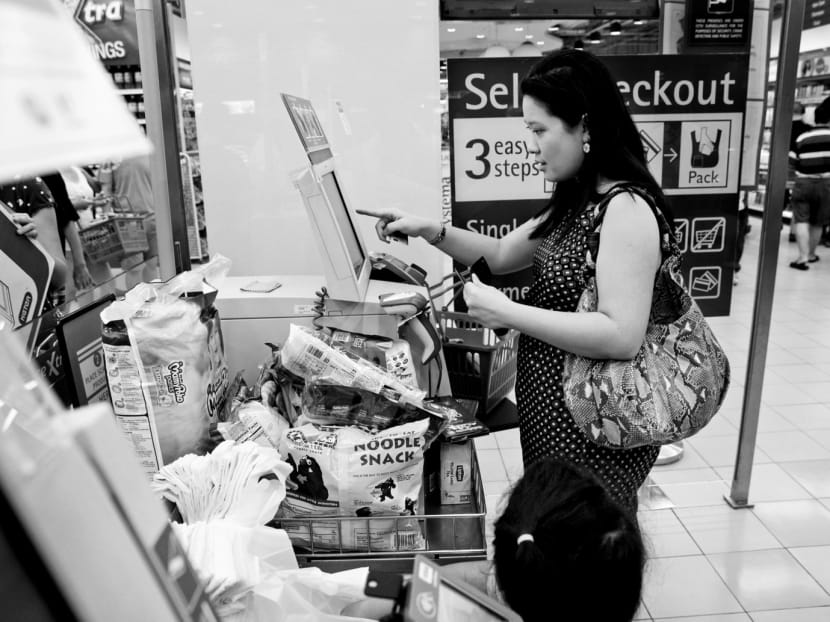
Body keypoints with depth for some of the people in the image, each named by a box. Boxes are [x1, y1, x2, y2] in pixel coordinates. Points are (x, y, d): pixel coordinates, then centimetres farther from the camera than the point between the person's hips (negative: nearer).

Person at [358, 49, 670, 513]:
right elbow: (502, 255, 16)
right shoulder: (578, 203, 8)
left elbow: (622, 336, -28)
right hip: (556, 416, 9)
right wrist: (430, 230, 3)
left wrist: (507, 312, -25)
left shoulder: (626, 209, -21)